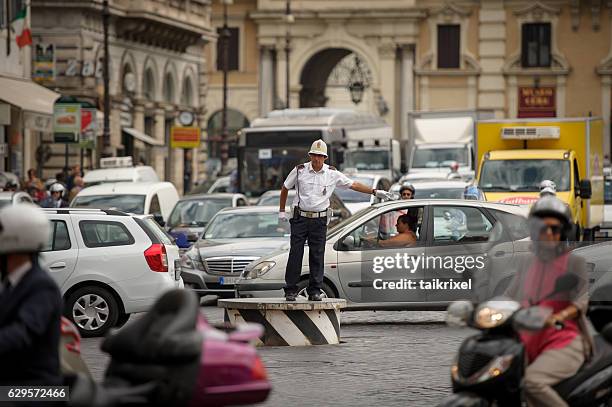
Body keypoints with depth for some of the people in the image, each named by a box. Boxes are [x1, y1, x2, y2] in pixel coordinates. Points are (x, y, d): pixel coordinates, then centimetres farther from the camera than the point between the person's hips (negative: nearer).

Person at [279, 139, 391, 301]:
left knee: (317, 256, 1)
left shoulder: (332, 174, 2)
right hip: (300, 218, -1)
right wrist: (282, 211, 11)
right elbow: (285, 188, 11)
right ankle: (290, 291, 0)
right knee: (295, 254, -4)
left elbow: (353, 185, 8)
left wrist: (375, 192, 3)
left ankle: (314, 291, 7)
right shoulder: (300, 171, -1)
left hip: (319, 220, 1)